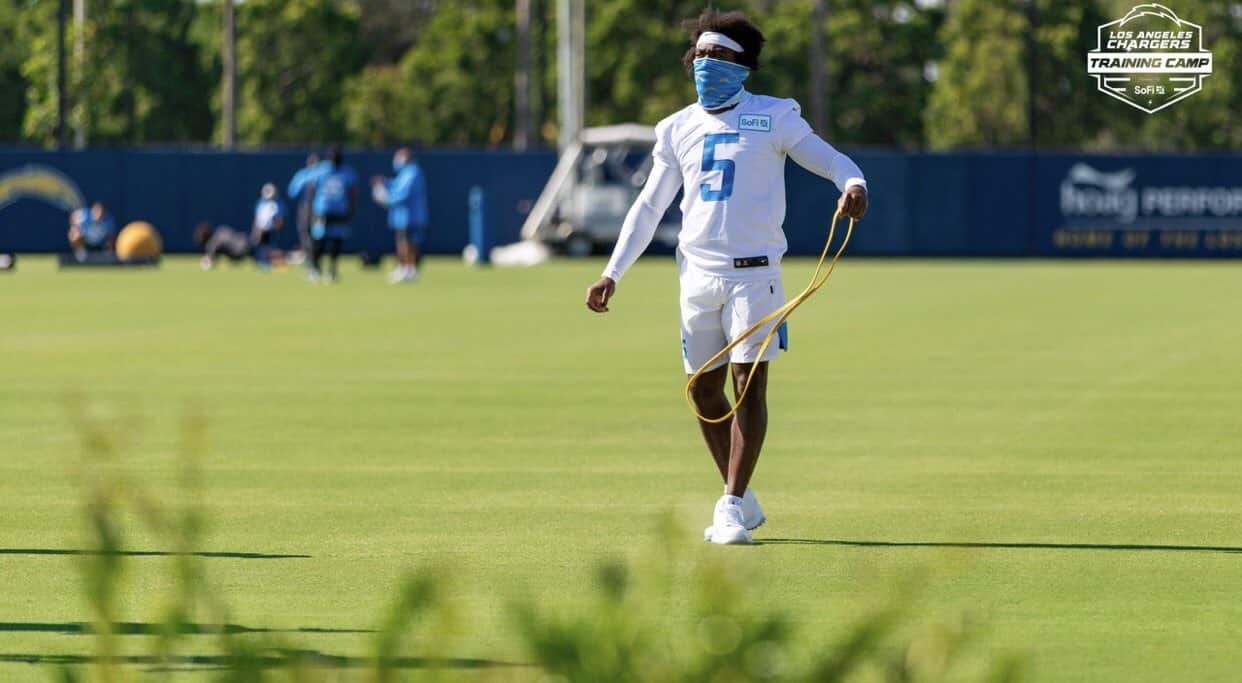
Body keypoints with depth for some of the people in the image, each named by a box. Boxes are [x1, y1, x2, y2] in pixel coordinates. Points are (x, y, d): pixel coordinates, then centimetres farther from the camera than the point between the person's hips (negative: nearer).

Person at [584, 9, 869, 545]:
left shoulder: (774, 118, 1)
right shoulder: (677, 129, 12)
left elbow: (829, 159, -6)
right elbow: (648, 206, 17)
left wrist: (853, 184, -30)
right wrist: (612, 273, 12)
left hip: (753, 273, -4)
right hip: (698, 275, 4)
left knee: (749, 383, -11)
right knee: (704, 391, 5)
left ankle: (732, 508, -9)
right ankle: (742, 501, 17)